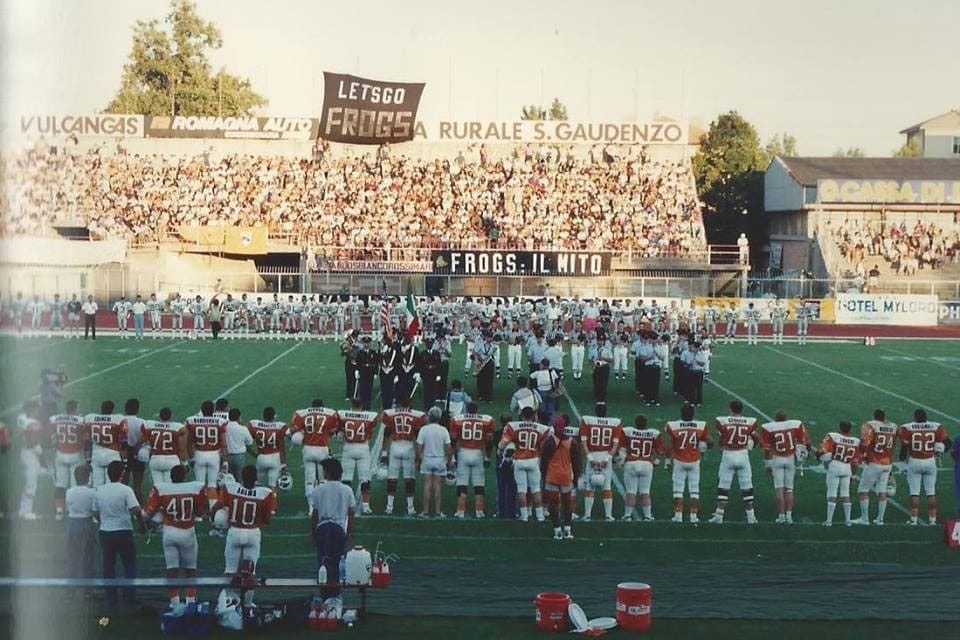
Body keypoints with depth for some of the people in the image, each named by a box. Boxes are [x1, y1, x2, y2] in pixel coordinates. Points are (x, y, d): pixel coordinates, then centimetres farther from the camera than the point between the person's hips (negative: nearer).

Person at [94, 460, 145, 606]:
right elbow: (136, 510, -20)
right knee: (129, 565, 9)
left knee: (108, 565, 12)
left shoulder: (100, 490, 2)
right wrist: (141, 525, -6)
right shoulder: (125, 490, -12)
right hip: (123, 532, -4)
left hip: (105, 532, 4)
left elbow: (96, 512, 11)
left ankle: (111, 597, 14)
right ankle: (130, 596, 6)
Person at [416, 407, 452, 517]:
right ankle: (437, 511, 5)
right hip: (440, 460, 0)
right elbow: (448, 448, -5)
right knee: (437, 486, 4)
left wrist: (418, 461, 7)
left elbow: (419, 448, -6)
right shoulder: (443, 430, -6)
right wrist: (449, 462, 7)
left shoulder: (423, 429, -8)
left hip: (427, 459, 0)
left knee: (427, 485, 3)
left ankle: (426, 511, 3)